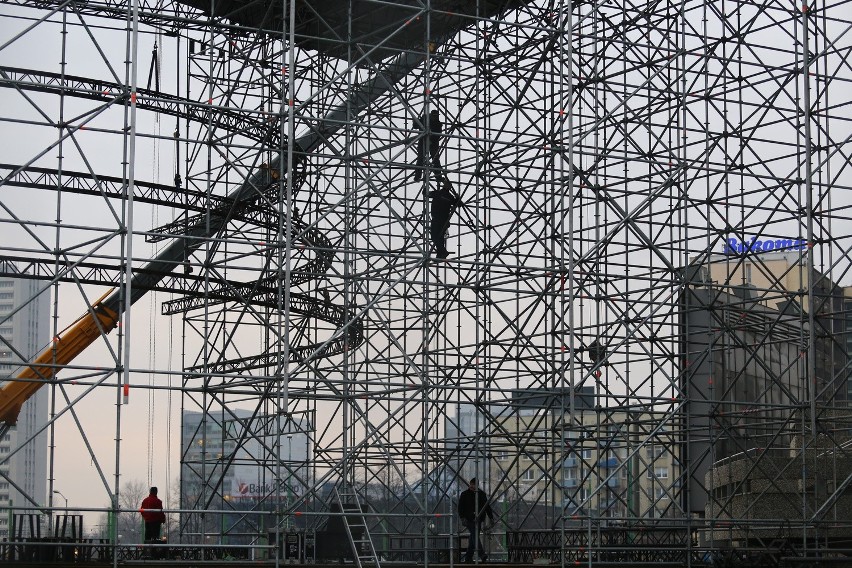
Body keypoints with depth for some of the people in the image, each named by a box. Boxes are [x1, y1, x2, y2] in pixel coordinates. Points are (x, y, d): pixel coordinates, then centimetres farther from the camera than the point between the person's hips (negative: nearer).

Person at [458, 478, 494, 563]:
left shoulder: (481, 494, 12)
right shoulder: (464, 494, 4)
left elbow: (487, 507, 16)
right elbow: (460, 508, 1)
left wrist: (491, 518, 9)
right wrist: (463, 517, -12)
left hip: (478, 520, 4)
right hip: (469, 520, -4)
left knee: (473, 538, 6)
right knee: (475, 536, -16)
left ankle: (468, 558, 13)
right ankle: (482, 555, -26)